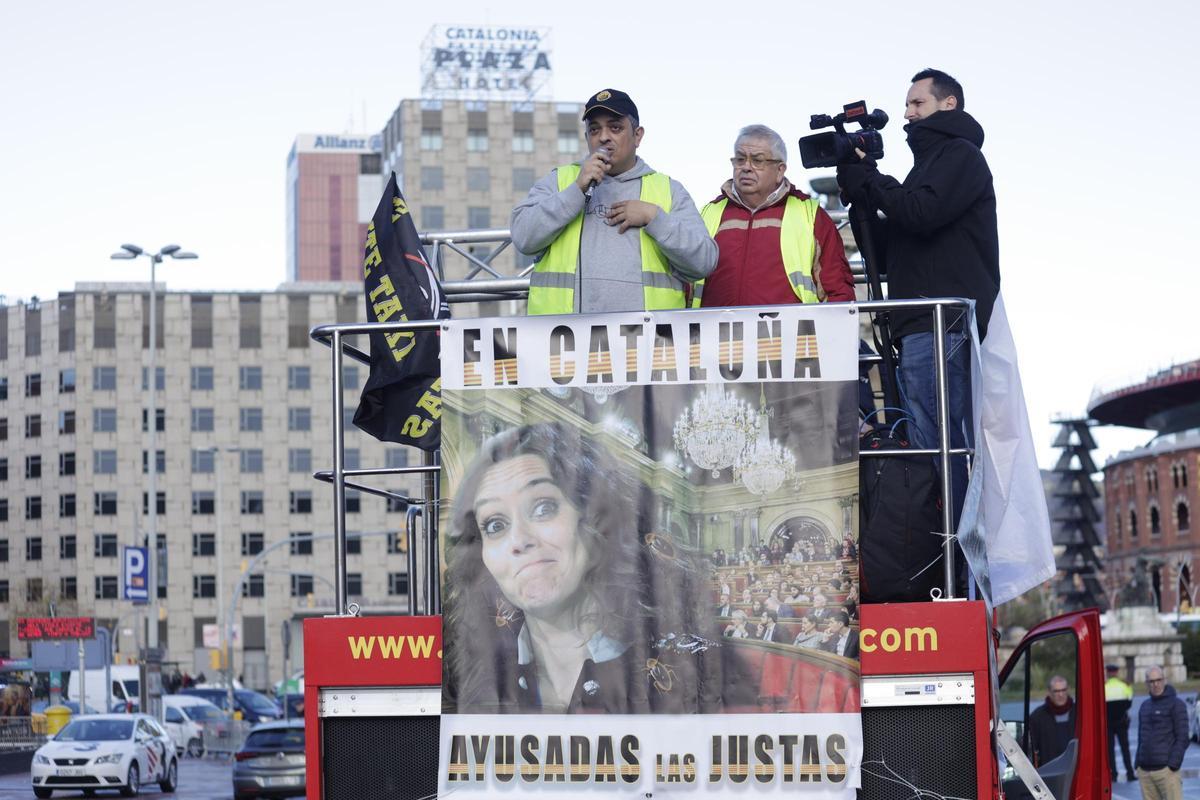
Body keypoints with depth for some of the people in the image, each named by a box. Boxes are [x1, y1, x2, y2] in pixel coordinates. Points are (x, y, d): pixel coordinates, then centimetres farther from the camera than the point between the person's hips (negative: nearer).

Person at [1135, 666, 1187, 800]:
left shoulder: (1176, 704, -2)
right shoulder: (1145, 705, 18)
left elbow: (1182, 738, -8)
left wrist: (1173, 765, -15)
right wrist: (1138, 762, 12)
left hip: (1166, 769, -6)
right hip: (1144, 771, 6)